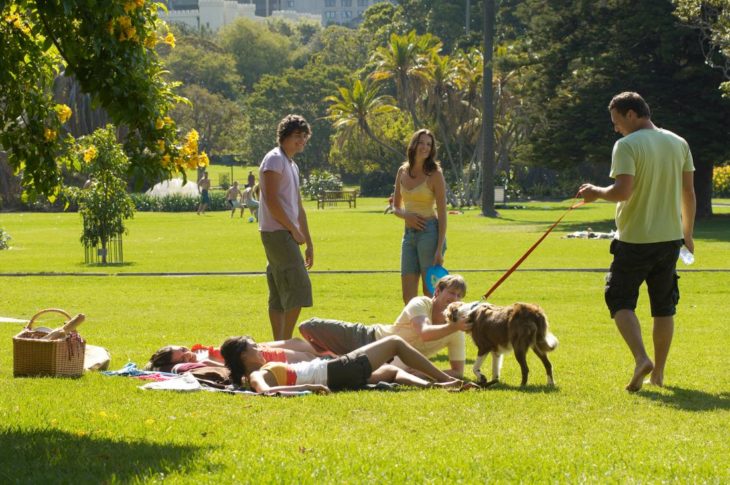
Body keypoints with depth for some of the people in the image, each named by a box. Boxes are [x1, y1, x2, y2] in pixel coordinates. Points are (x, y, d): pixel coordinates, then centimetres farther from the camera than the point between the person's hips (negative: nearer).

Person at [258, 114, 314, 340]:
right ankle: (286, 343, -16)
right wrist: (294, 230, -13)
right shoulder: (275, 159, -8)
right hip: (277, 233, -10)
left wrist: (308, 242, 22)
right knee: (298, 287, -15)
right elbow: (272, 201, -18)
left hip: (286, 235, 10)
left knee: (280, 296, 8)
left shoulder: (293, 166, 22)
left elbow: (298, 208, 25)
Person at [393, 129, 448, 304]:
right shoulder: (403, 171, 8)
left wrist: (439, 249, -14)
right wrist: (406, 215, -8)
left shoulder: (435, 174, -7)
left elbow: (442, 213, -8)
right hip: (409, 234, 6)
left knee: (430, 293, -4)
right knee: (408, 297, 6)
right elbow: (396, 207, 16)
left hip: (429, 232, -6)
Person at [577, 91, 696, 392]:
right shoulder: (679, 144, 6)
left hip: (634, 239, -5)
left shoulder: (627, 145, -12)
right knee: (664, 306, 14)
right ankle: (658, 372, 18)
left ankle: (641, 359, -16)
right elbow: (689, 193, 10)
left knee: (620, 300, 5)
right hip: (670, 237, 5)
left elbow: (623, 191, -23)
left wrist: (596, 193, -4)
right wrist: (688, 234, 19)